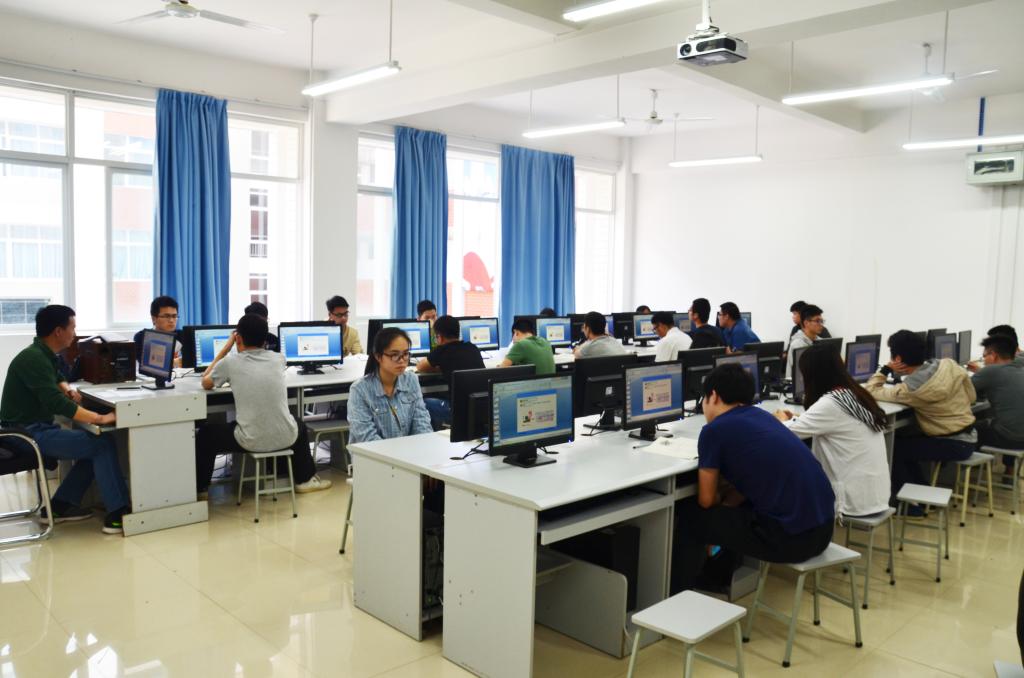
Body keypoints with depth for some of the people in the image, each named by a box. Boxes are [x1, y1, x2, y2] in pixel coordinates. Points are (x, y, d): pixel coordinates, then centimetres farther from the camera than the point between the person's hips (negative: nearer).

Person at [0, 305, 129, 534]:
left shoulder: (43, 354, 11)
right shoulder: (34, 359, -21)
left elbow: (56, 378, 32)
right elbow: (55, 402, -33)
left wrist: (69, 391, 9)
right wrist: (100, 418, -38)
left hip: (35, 429, 10)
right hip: (29, 434, -10)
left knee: (95, 443, 11)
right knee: (104, 444, -18)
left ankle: (59, 506, 11)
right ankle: (116, 515, -17)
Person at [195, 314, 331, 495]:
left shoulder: (230, 362, -5)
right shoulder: (278, 359, 4)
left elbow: (206, 383, 16)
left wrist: (227, 346, 17)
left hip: (250, 441, -2)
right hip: (285, 438, 3)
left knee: (205, 433, 25)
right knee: (299, 426, 39)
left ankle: (199, 487, 34)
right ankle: (305, 479, 42)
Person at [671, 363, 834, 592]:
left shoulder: (714, 430, -7)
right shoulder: (761, 416, 15)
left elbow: (706, 500, 3)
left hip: (791, 537, -8)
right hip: (823, 527, 8)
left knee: (691, 515, 11)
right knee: (738, 505, 32)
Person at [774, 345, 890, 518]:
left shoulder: (830, 404, -21)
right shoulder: (855, 394, 6)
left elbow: (788, 432, -14)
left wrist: (782, 420, 6)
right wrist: (795, 418, 18)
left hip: (857, 500, -7)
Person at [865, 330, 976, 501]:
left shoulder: (909, 389, -24)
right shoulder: (948, 365, -6)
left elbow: (871, 391, -13)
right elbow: (971, 397, 7)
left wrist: (885, 369, -10)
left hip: (956, 444, -8)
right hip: (967, 436, 8)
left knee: (893, 447, -3)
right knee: (901, 436, 14)